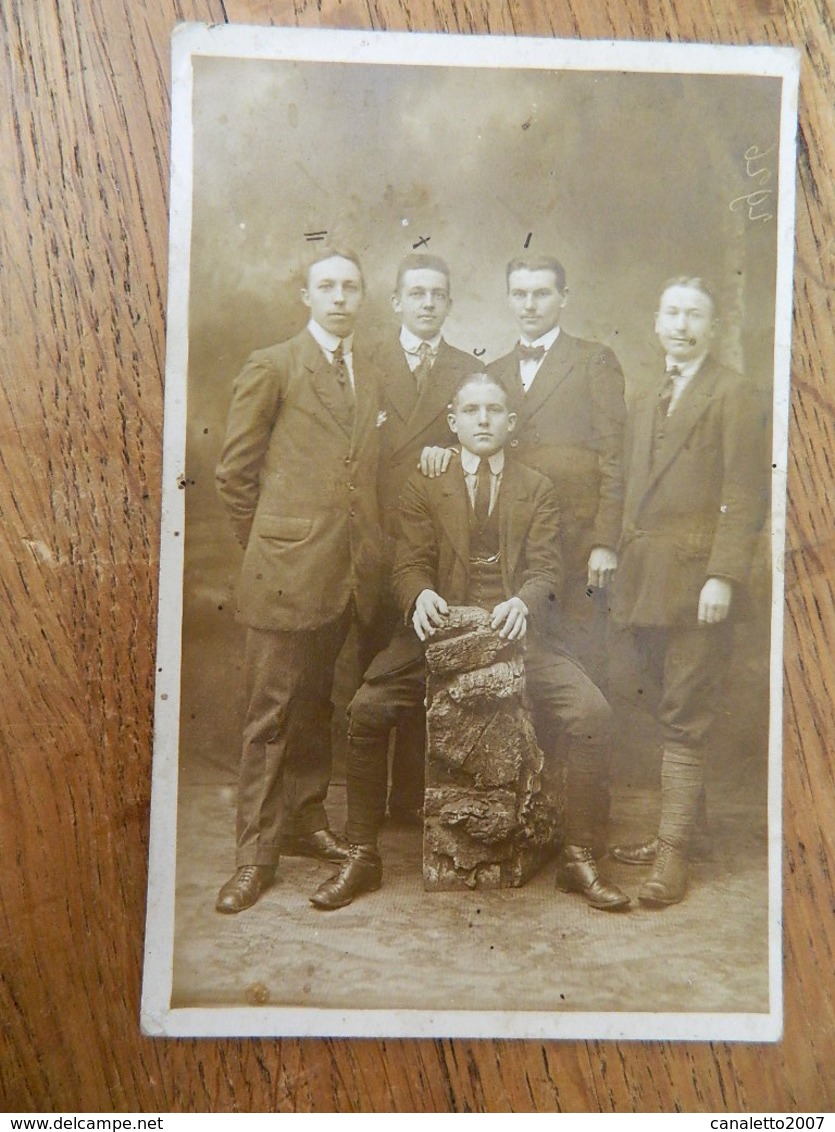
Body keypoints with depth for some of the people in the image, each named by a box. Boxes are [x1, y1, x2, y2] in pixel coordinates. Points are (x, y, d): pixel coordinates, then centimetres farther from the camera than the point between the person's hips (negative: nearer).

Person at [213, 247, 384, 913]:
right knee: (271, 714, 0)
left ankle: (305, 822, 29)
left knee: (318, 707, 15)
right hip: (288, 570, -5)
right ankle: (256, 853, 11)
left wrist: (369, 549, 8)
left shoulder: (369, 380, 19)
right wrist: (266, 542, 1)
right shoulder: (272, 366, 1)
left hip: (349, 573, 6)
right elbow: (235, 471, 0)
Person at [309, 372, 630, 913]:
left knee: (592, 711, -19)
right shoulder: (424, 486, 11)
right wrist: (421, 596, -22)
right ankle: (362, 856, -1)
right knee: (366, 710, -19)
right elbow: (411, 563, 2)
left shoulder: (538, 489, 12)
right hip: (441, 627, 0)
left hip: (514, 629, 1)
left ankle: (579, 857, -1)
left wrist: (521, 602, -22)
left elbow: (544, 569, 1)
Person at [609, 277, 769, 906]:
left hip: (696, 579, -6)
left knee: (685, 719, -4)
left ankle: (675, 853, 4)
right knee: (672, 714, 13)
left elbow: (746, 496, -10)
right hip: (648, 580, 6)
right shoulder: (648, 403, 21)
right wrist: (621, 561, 10)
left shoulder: (735, 396, -1)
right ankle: (672, 830, 23)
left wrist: (723, 575, -18)